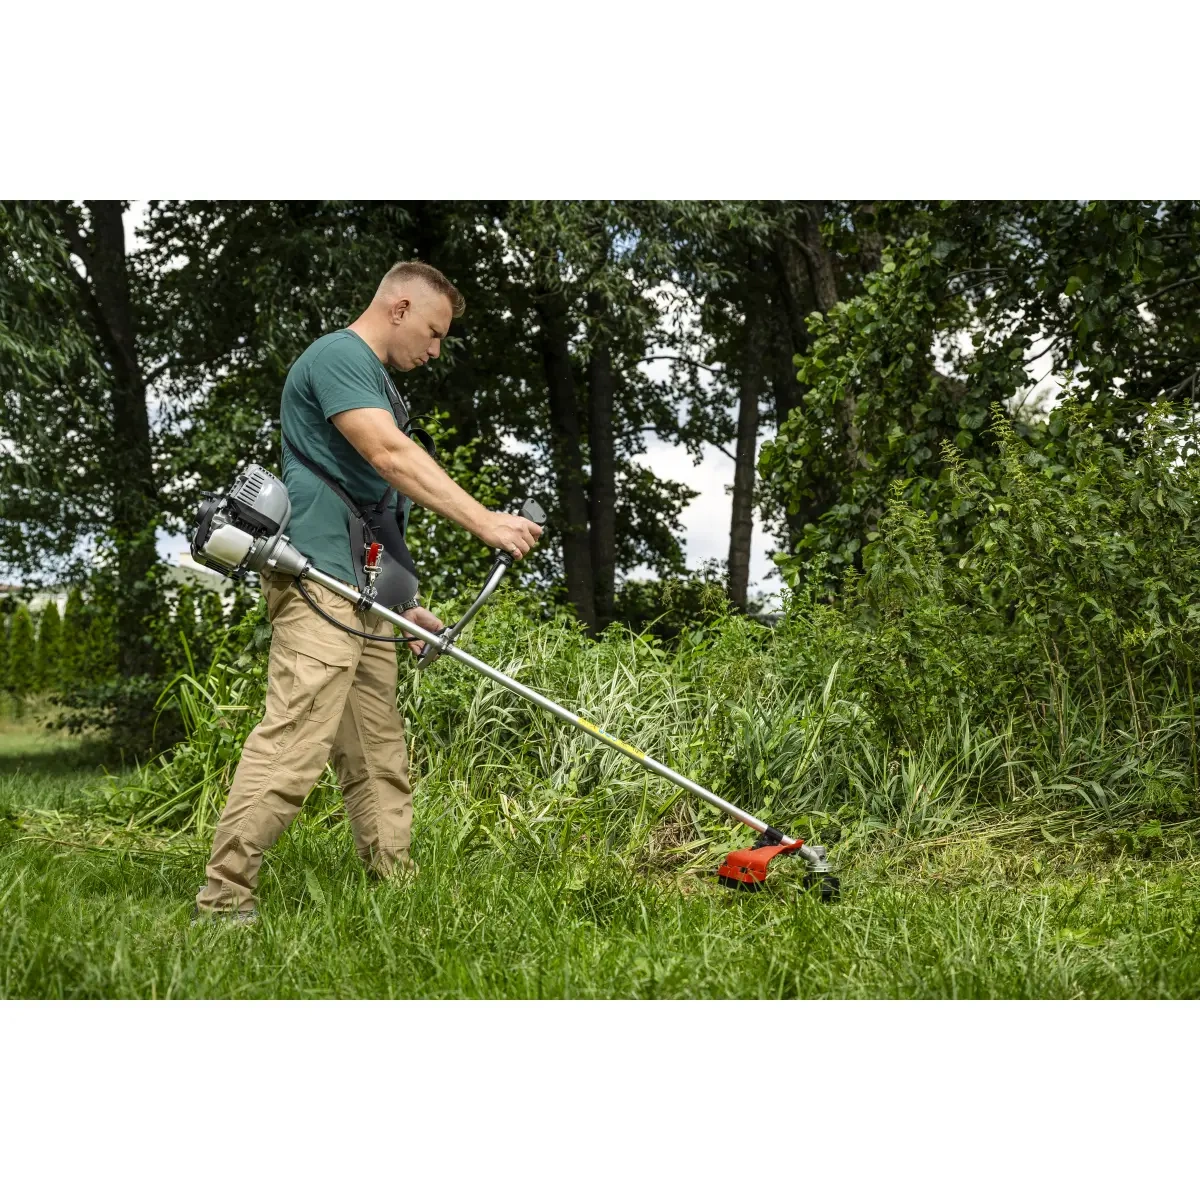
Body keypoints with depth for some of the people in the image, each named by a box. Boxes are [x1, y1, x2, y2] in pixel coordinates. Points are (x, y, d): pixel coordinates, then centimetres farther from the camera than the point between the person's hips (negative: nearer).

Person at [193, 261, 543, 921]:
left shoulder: (375, 378, 27)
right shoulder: (338, 355, -6)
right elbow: (390, 455, -20)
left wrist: (401, 601, 24)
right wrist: (485, 521, -23)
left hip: (362, 594, 11)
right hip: (318, 578, -11)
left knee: (378, 753, 11)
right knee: (295, 739, -16)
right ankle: (223, 901, -14)